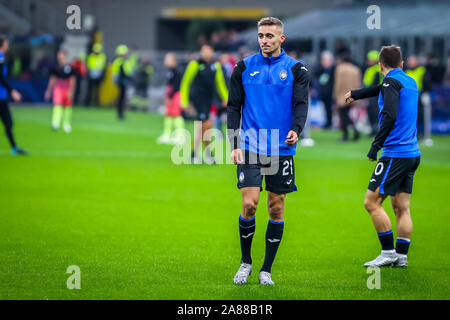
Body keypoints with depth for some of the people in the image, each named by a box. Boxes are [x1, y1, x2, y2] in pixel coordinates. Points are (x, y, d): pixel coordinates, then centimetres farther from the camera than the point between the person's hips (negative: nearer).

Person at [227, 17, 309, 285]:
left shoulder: (296, 70, 2)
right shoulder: (244, 68, 6)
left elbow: (302, 104, -4)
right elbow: (234, 107, 8)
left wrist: (295, 130, -25)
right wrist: (235, 144, -2)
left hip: (282, 150, 0)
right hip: (250, 148, 0)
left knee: (277, 208, 3)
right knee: (249, 204, -10)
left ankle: (267, 270, 12)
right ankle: (245, 262, 10)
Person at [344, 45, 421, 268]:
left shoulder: (391, 81, -9)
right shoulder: (410, 82, 17)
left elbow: (390, 115, -23)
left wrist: (376, 145, -22)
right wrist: (356, 94, 51)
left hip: (394, 154, -9)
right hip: (412, 154, 9)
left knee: (372, 203, -4)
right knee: (401, 207, 9)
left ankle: (388, 252, -4)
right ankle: (401, 256, 7)